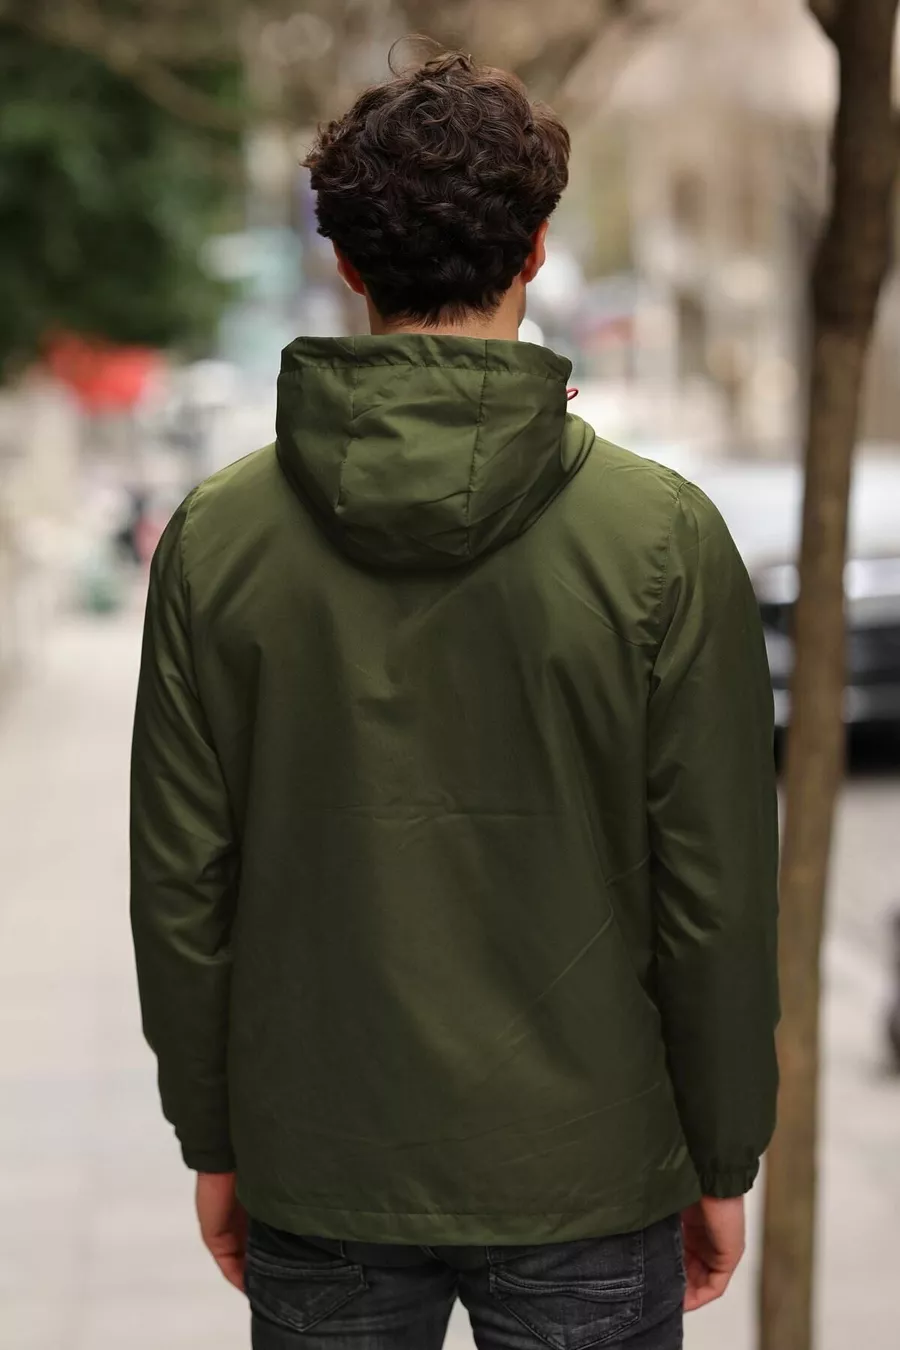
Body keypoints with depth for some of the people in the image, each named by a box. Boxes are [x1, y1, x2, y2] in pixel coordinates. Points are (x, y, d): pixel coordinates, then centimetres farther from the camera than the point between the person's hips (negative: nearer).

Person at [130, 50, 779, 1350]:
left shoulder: (217, 534, -6)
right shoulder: (664, 536, -12)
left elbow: (182, 883, -2)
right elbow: (717, 890, -9)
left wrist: (213, 1141, 10)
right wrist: (724, 1161, 4)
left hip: (317, 1174, 2)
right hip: (584, 1172, -1)